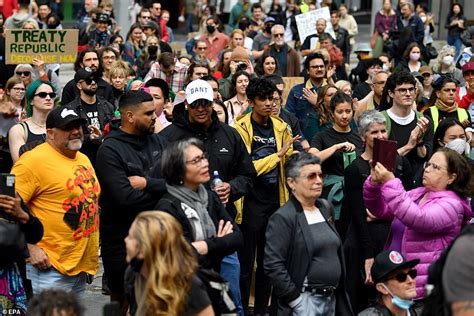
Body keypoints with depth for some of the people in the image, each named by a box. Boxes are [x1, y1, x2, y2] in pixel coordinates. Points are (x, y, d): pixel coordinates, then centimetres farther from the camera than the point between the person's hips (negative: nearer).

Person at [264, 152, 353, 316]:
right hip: (305, 300, -7)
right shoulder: (283, 218, -12)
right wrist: (295, 300, -16)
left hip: (332, 298, 7)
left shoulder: (325, 208, 10)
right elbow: (273, 266, -18)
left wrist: (338, 293, 13)